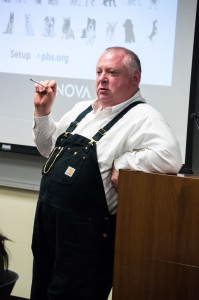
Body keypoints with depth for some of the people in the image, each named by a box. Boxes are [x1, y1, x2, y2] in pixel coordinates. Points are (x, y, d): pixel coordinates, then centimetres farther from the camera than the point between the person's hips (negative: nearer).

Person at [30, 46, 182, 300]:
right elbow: (49, 148, 24)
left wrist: (121, 162, -23)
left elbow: (170, 158, -31)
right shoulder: (82, 109, 13)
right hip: (46, 219, 8)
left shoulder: (142, 117, -13)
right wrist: (42, 111, 10)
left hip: (86, 233, -8)